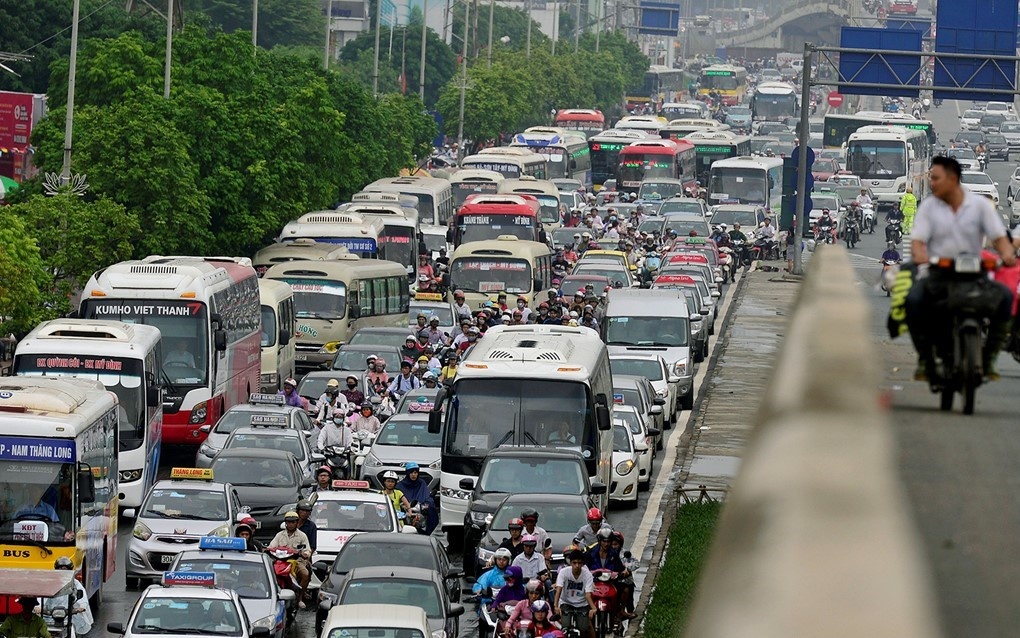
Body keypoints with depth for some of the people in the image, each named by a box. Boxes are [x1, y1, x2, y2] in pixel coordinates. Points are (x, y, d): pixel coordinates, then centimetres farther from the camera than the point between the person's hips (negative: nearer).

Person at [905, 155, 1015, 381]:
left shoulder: (980, 204, 5)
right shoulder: (928, 206, 6)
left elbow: (999, 236, -1)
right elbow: (918, 240, -4)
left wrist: (1007, 252, -25)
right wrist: (920, 254, -29)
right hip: (936, 275, -1)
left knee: (1004, 296, -25)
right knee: (913, 299, -32)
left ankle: (988, 358, -12)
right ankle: (925, 357, -12)